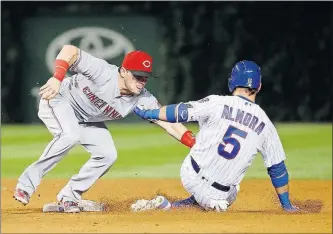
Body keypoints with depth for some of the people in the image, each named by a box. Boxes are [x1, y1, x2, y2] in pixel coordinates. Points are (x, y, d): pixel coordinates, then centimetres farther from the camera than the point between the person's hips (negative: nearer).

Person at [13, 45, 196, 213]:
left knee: (107, 155, -5)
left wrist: (196, 144, -36)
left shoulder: (143, 100, -20)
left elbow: (169, 122, -23)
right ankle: (27, 183, -24)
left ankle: (68, 197, 9)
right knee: (70, 136, -34)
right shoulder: (103, 73, -35)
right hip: (59, 100, -7)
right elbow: (69, 50, -36)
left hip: (86, 120, 7)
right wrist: (57, 78, -50)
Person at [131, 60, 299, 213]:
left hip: (189, 175, 2)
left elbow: (180, 112, -10)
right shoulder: (265, 124, 0)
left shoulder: (217, 103, -7)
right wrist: (287, 205, 15)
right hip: (219, 193, -2)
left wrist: (148, 114, 5)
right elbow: (277, 169, 4)